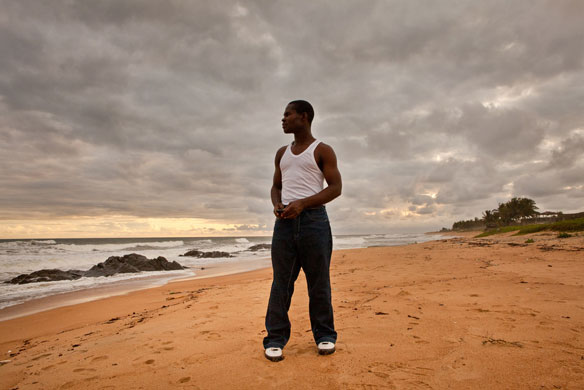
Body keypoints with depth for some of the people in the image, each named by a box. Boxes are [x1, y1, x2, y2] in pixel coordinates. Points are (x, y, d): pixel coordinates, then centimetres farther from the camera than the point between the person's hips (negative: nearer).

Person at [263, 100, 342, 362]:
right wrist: (277, 204, -1)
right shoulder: (282, 153, 20)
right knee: (281, 281, 2)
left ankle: (325, 336, 16)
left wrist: (302, 203, -16)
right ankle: (275, 339, 9)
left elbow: (336, 187, -3)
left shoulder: (322, 151, 4)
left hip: (313, 218, -4)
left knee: (318, 281, 2)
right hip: (284, 221, 4)